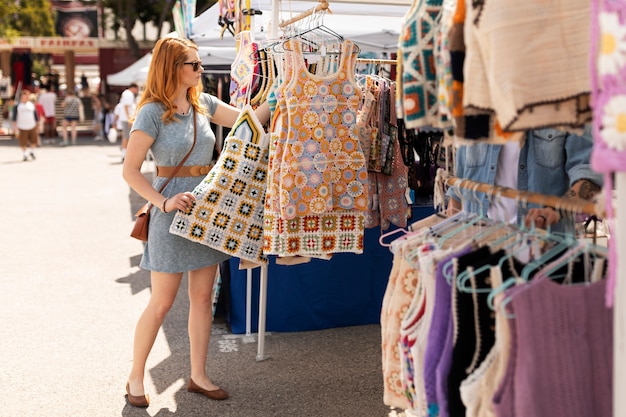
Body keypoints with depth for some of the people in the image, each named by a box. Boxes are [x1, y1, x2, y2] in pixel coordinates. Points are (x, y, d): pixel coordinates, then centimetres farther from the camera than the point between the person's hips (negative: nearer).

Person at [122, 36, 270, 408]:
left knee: (204, 297, 10)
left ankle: (198, 376, 21)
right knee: (162, 302, 0)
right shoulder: (153, 112, -11)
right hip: (174, 212, -6)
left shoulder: (203, 104, 7)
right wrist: (164, 202, -21)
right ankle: (136, 378, 17)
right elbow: (130, 171, -12)